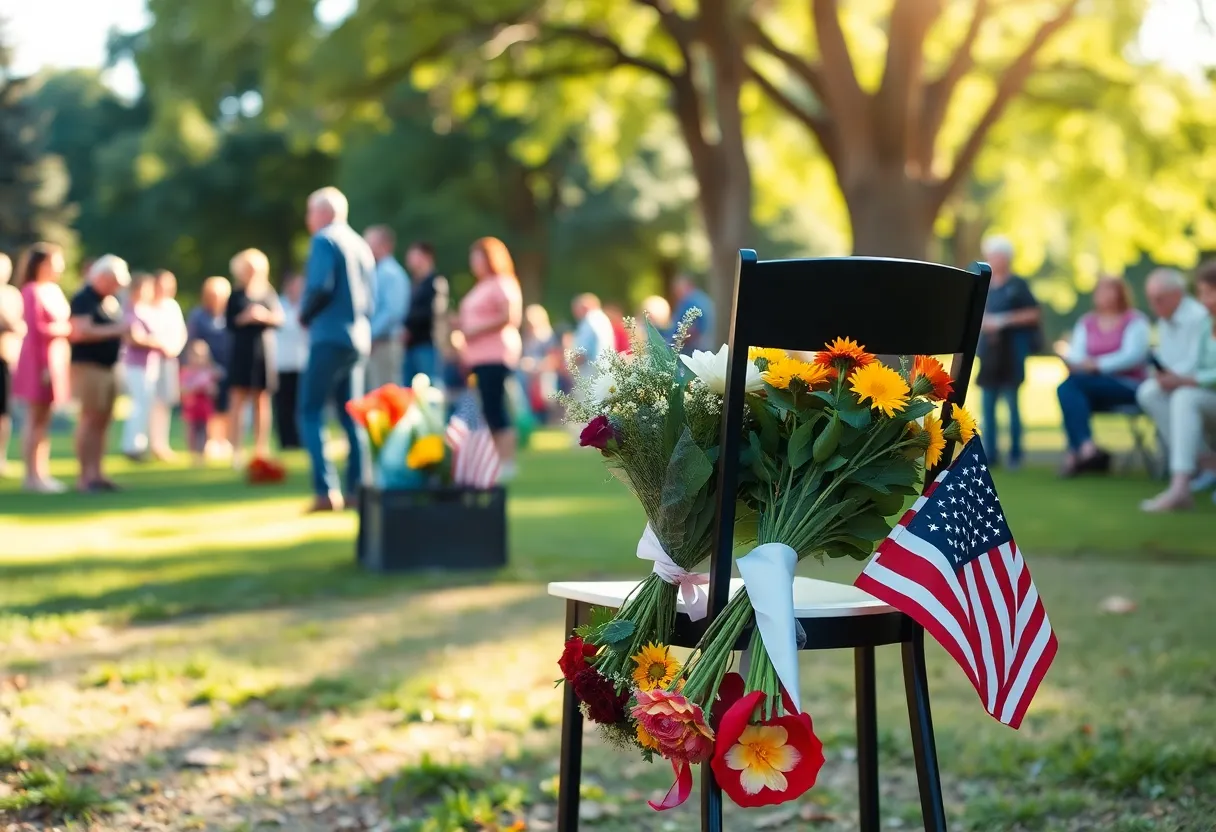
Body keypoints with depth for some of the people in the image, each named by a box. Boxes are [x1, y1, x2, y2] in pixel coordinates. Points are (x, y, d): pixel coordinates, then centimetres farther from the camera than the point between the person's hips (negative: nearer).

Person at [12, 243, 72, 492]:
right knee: (35, 420, -5)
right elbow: (36, 328, -18)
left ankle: (42, 473, 16)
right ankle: (32, 475, -1)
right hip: (39, 359, -9)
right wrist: (68, 328, -13)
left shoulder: (54, 290, 13)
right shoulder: (32, 290, -13)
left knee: (44, 420, 11)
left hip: (55, 358, 9)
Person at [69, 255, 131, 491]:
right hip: (88, 365, -9)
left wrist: (125, 330, 8)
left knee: (103, 421, 8)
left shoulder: (111, 300, 17)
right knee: (90, 419, -9)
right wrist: (116, 330, -20)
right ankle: (84, 476, -7)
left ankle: (96, 473, 12)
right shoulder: (83, 299, -11)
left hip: (109, 366, 9)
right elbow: (81, 331, -23)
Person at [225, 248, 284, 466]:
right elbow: (229, 323, -1)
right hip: (242, 350, -2)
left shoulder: (268, 292, 8)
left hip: (264, 349, 2)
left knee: (262, 399, 5)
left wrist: (265, 316, -14)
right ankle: (235, 450, -5)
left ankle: (262, 448, 9)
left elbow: (280, 317, 5)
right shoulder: (236, 295, 3)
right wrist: (245, 318, -17)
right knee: (238, 398, -5)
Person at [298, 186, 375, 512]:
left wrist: (304, 315, -3)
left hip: (329, 337, -8)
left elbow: (320, 286, -19)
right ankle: (357, 490, 7)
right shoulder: (361, 246, 16)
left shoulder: (325, 240, -7)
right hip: (359, 340, 8)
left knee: (310, 413, -4)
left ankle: (326, 491, -14)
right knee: (351, 416, 12)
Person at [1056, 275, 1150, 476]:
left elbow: (1133, 355, -11)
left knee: (1071, 383, -30)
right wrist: (1075, 364, -19)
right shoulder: (1086, 322, 18)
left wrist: (1097, 365, -22)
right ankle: (1086, 447, -41)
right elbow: (1076, 354, 7)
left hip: (1126, 386, -5)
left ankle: (1076, 452, -38)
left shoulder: (1135, 320, 3)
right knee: (1066, 389, -30)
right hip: (1095, 384, 5)